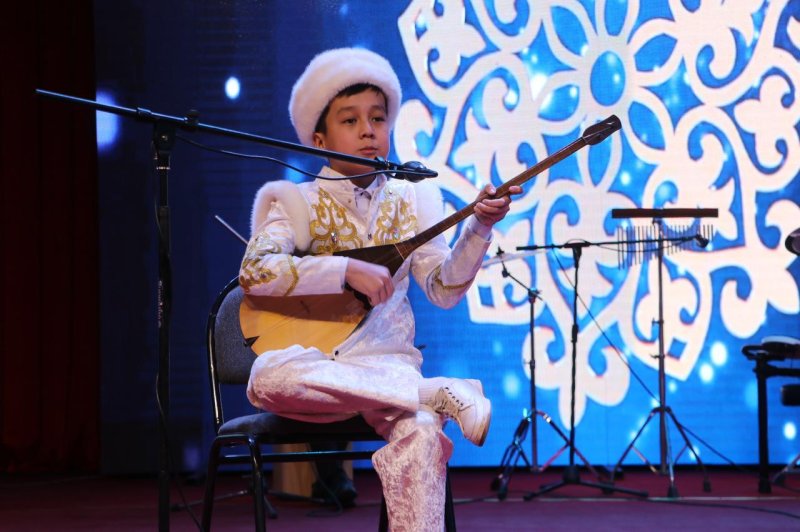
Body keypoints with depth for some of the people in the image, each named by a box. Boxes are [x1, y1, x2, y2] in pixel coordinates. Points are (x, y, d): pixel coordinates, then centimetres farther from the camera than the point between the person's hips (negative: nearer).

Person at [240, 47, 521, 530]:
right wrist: (346, 271, -22)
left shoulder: (411, 201, 11)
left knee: (420, 433, -35)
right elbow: (254, 272, -15)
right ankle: (442, 393, -27)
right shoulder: (294, 200, 2)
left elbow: (444, 289, 1)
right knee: (271, 379, -38)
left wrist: (479, 228, -14)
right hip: (310, 362, -1)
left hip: (385, 364, 1)